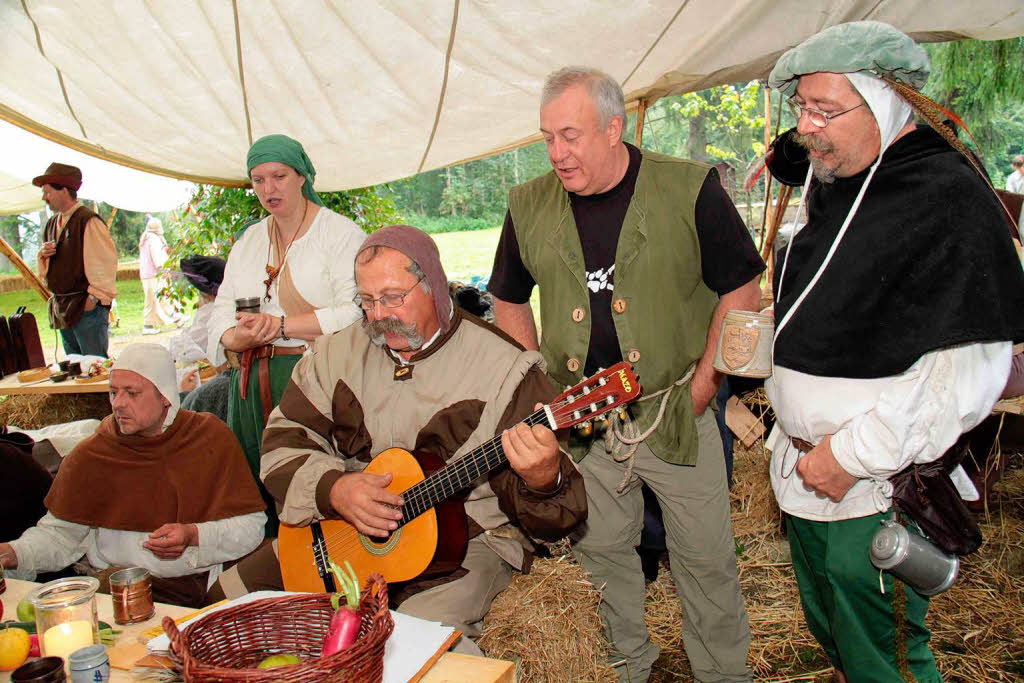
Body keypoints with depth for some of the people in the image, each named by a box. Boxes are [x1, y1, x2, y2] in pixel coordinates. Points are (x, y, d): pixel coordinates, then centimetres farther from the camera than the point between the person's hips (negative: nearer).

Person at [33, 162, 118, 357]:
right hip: (62, 309, 9)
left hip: (87, 307, -9)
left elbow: (105, 262, -15)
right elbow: (45, 268, 24)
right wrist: (43, 255, 2)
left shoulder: (88, 221, -11)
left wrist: (95, 298, -17)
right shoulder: (52, 224, 16)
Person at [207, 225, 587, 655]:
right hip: (340, 531, 6)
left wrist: (542, 479, -38)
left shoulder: (503, 369, -11)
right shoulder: (338, 353, 5)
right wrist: (333, 488, -16)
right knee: (227, 601, -1)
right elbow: (283, 442, 4)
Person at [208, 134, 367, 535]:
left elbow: (356, 313, -14)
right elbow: (222, 310, 15)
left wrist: (279, 325, -16)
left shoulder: (341, 233, -1)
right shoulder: (248, 241, 20)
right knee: (254, 497, 7)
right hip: (253, 387, 6)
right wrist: (236, 337, -8)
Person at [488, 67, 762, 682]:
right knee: (601, 552, 15)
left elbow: (742, 289, -4)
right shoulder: (530, 206, 1)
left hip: (675, 411, -2)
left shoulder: (690, 189, -8)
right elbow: (509, 300, 14)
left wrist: (703, 383, -7)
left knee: (706, 558, 9)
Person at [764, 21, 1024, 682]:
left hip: (879, 494, -8)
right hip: (808, 476, 8)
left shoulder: (948, 196, -19)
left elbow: (971, 375, -24)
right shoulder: (831, 186, 8)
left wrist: (854, 454, -21)